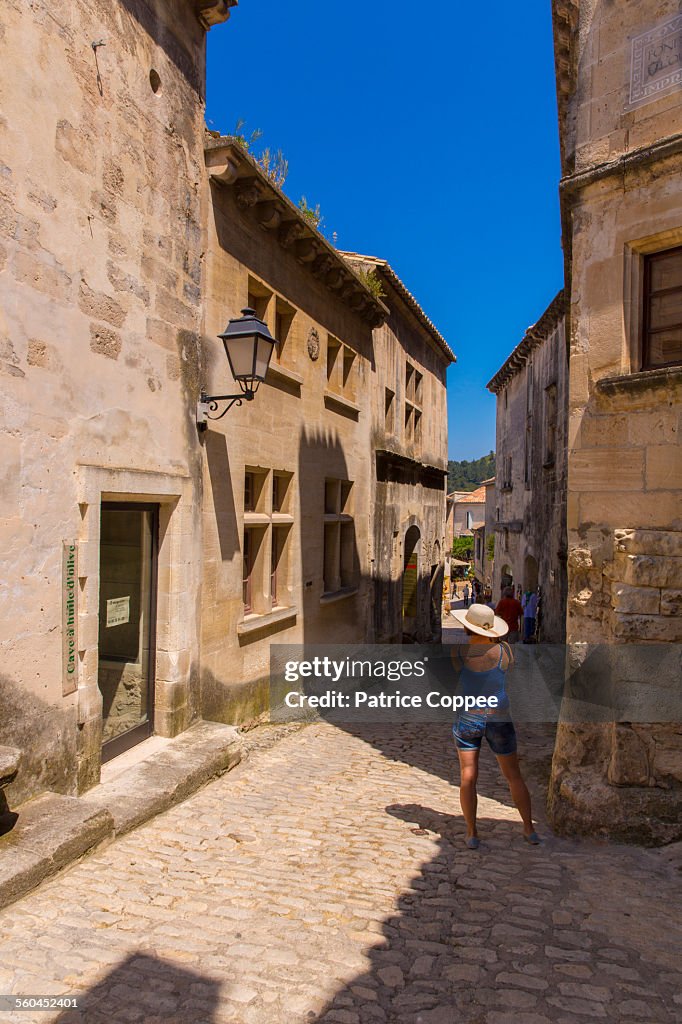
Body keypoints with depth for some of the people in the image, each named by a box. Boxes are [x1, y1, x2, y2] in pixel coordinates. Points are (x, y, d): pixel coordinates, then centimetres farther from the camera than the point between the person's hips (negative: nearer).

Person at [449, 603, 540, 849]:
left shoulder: (457, 652, -14)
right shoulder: (503, 650, -14)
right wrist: (496, 642, 14)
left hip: (467, 719, -1)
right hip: (499, 719, 1)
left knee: (468, 777, 6)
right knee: (514, 776, 16)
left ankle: (472, 834, 9)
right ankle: (530, 829, 25)